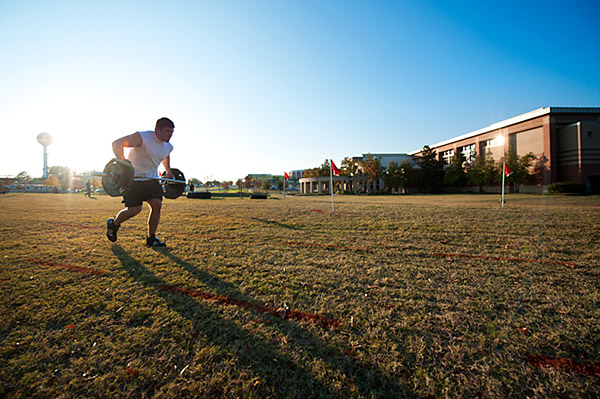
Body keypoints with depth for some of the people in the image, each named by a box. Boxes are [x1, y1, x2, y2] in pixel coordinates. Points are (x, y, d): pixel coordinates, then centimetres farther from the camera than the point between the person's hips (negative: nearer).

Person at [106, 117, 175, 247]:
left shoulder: (168, 146, 5)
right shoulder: (142, 138, -19)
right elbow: (117, 144, -18)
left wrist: (168, 171, 24)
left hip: (151, 179, 6)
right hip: (134, 178, -6)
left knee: (157, 204, -9)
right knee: (135, 209, -8)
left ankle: (151, 238, 3)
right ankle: (113, 224, 26)